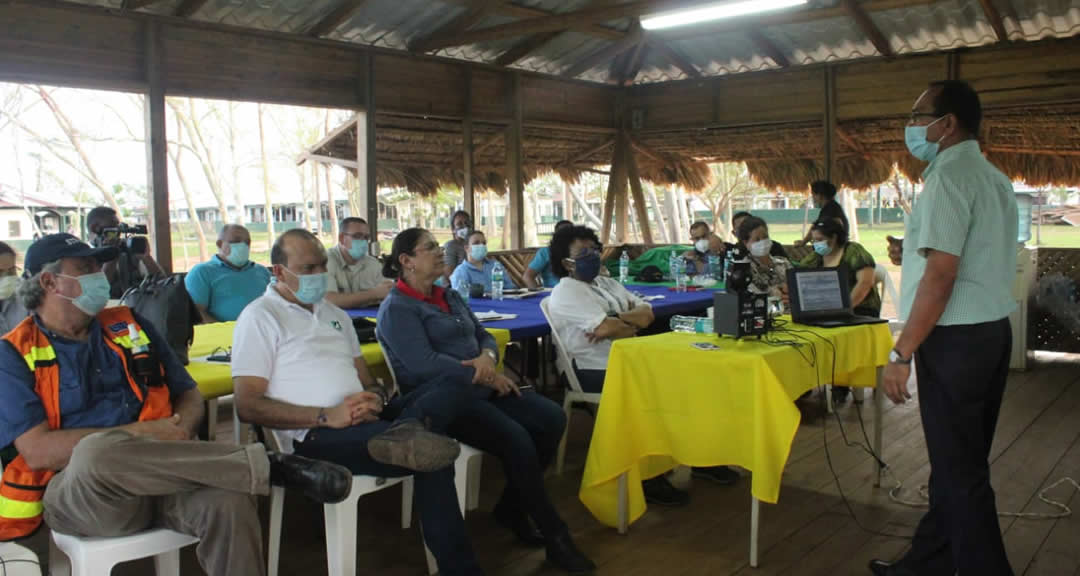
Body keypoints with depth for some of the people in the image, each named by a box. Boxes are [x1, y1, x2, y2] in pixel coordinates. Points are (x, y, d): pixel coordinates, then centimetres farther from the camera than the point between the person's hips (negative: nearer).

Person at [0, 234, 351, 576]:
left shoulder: (129, 325, 16)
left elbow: (190, 396, 17)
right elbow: (38, 451, -8)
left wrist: (177, 432, -7)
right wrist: (140, 433, -13)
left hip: (158, 473, 3)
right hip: (77, 489, -2)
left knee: (227, 501, -32)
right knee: (98, 451, -39)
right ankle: (267, 465, -30)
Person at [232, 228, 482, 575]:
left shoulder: (334, 313, 24)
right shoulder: (260, 317, 1)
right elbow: (248, 406, -9)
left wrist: (375, 396, -5)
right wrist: (326, 416, -20)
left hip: (363, 421, 7)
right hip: (316, 437, -7)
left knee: (445, 391, -22)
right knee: (430, 457, -30)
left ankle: (403, 431, -46)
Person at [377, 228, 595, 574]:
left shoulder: (450, 296, 18)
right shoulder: (397, 308, -7)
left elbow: (483, 335, 18)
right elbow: (425, 364, -19)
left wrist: (487, 358, -7)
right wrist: (486, 378, -15)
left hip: (480, 389, 8)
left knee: (552, 418, -10)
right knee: (516, 439, -27)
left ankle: (511, 508, 4)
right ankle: (554, 535, -11)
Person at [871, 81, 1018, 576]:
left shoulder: (949, 174, -15)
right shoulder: (993, 177, 14)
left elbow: (942, 275, -21)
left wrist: (901, 354, -19)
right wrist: (914, 255, 16)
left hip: (956, 339, -10)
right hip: (992, 331, 10)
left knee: (959, 470, -1)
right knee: (961, 461, 15)